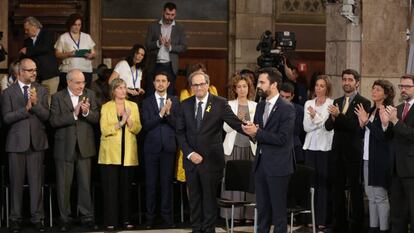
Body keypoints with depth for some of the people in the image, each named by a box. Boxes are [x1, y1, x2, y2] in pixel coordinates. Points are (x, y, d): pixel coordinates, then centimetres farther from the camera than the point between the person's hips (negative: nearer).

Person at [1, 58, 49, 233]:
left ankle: (37, 217, 9)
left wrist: (36, 103, -17)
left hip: (36, 141, 1)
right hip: (17, 142, -1)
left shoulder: (41, 91, 7)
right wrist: (26, 108, -17)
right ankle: (16, 218, 12)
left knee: (36, 181, 3)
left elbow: (46, 116, -1)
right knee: (16, 182, 4)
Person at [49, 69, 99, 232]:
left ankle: (87, 216, 14)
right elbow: (54, 121, -12)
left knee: (85, 183, 6)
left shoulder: (90, 95, 5)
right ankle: (65, 218, 13)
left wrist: (87, 112, -20)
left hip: (84, 146, 2)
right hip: (64, 147, -2)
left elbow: (96, 119, 0)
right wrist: (74, 114, -21)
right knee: (64, 185, 5)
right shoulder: (57, 97, -3)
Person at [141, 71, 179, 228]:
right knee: (151, 183, 4)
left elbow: (177, 125, -2)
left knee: (167, 182, 3)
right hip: (152, 147, 0)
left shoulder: (174, 101, 5)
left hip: (169, 147, 0)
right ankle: (150, 216, 10)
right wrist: (160, 114, -17)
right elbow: (146, 125, -6)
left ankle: (167, 215, 10)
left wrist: (168, 112, -18)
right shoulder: (147, 102, 4)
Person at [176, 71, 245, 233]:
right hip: (191, 159, 3)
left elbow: (235, 122, -14)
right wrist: (189, 153, -6)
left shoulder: (220, 103, -5)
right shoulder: (185, 105, 6)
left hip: (211, 159, -3)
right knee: (194, 197, 11)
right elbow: (180, 132, 6)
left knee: (209, 197, 5)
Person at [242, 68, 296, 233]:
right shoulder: (260, 106, 11)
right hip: (260, 162, 7)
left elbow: (282, 139, -18)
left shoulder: (287, 109, -12)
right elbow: (256, 131, 13)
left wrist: (257, 132, -19)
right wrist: (252, 131, -10)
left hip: (278, 165, -7)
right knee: (262, 207, 13)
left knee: (278, 209, 1)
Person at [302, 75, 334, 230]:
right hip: (310, 147, 4)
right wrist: (318, 121, -13)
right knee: (311, 182, 3)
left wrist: (315, 116, -17)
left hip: (325, 147, -4)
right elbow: (306, 127, 3)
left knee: (324, 183, -4)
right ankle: (312, 217, 9)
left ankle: (322, 220, -1)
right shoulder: (308, 104, 10)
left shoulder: (332, 104, -1)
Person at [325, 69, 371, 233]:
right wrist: (332, 118, -17)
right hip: (338, 151, 6)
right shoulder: (337, 102, 11)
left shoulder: (364, 103, -7)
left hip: (354, 152, -6)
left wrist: (339, 115, -29)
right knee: (337, 188, 10)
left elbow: (356, 125, -19)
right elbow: (328, 126, 4)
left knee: (355, 189, 1)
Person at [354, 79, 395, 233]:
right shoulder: (371, 110, 12)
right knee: (371, 196, 13)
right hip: (368, 158, 8)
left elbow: (383, 135, -19)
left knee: (381, 197, -4)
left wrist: (367, 122, -18)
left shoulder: (386, 112, -12)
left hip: (380, 160, -8)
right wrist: (362, 124, -4)